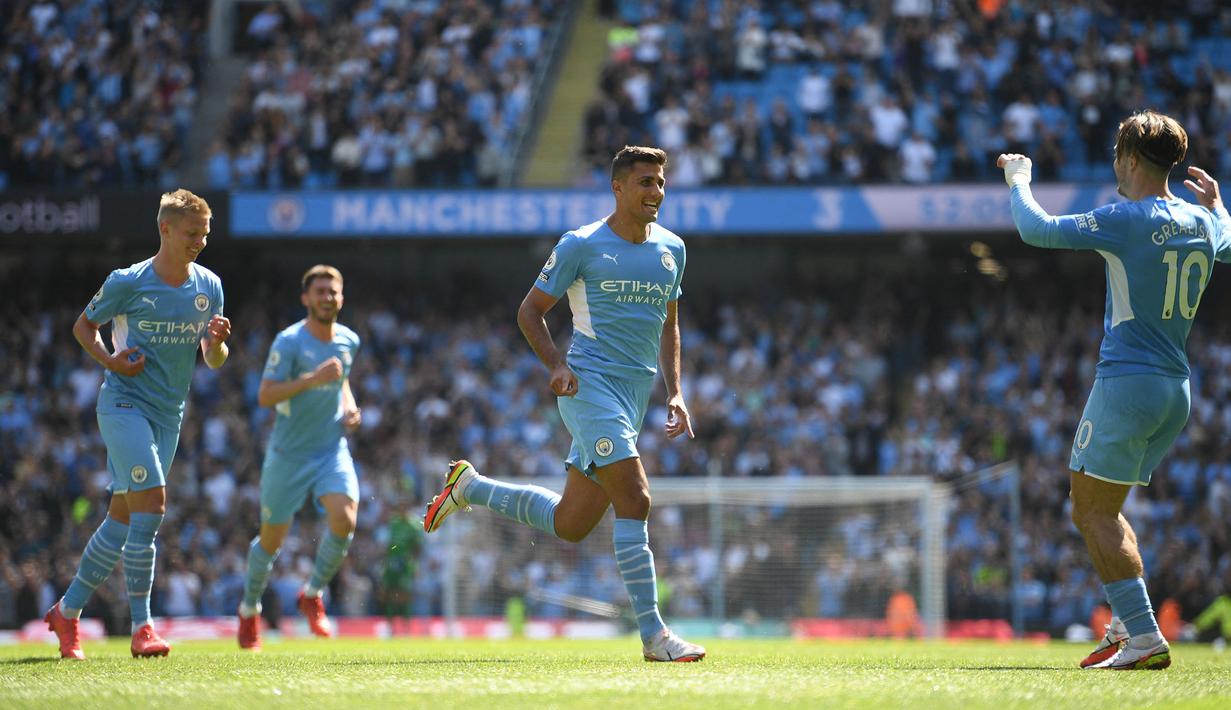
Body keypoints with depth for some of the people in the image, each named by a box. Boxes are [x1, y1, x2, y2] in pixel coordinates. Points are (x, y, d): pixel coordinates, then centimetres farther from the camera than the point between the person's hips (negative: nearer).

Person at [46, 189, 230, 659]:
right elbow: (83, 325, 7)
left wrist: (217, 342, -12)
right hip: (123, 404, -6)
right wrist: (108, 359, -12)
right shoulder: (127, 283, -7)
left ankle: (68, 612, 22)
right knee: (151, 504, -19)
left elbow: (214, 361, 11)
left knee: (123, 518, 8)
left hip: (168, 414, 6)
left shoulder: (209, 287, 6)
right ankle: (141, 628, -17)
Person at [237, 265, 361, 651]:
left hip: (332, 448, 3)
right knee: (272, 539, 6)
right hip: (288, 454, -3)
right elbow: (265, 396, -22)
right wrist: (314, 378, -31)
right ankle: (250, 609, 32)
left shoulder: (348, 341, 4)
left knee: (344, 518, -22)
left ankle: (313, 594, 0)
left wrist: (350, 408, 4)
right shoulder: (289, 342, -14)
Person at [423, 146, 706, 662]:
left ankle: (469, 487, 32)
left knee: (569, 524, 9)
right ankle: (654, 636, -19)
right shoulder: (581, 245, -5)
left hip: (634, 396, 7)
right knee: (634, 499, -20)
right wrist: (556, 365, -16)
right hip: (589, 386, -7)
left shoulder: (671, 249, 13)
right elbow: (530, 311, 1)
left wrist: (675, 394, 11)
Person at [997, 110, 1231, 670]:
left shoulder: (1127, 220, -13)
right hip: (1176, 391, 8)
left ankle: (1144, 638, -14)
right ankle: (1126, 626, 11)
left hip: (1127, 382, -8)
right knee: (1100, 508, 19)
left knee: (1092, 510, -4)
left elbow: (1036, 230, -9)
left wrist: (1019, 180, 8)